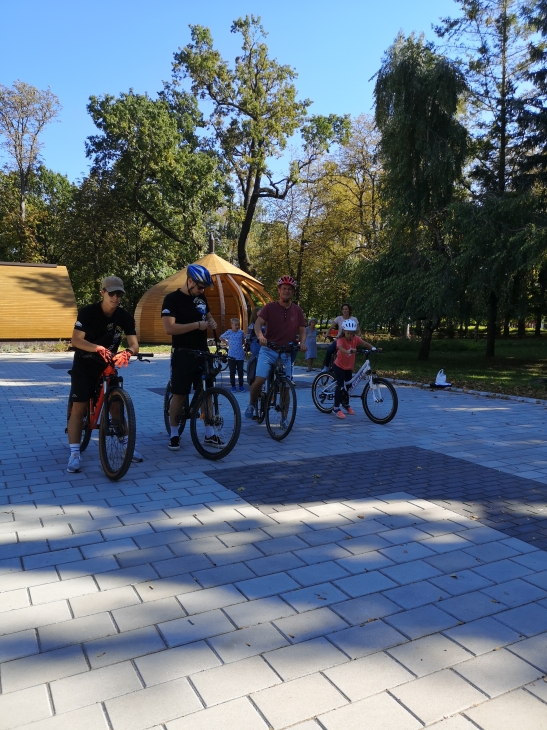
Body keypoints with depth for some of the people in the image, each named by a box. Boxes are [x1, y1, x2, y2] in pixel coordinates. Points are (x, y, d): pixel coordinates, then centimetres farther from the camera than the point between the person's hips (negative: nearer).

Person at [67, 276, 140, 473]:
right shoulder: (88, 312, -18)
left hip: (108, 366, 3)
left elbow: (134, 343, -16)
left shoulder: (125, 317, -9)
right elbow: (76, 340, -27)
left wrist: (129, 351, -41)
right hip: (84, 366, -3)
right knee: (79, 407, -9)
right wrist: (97, 348, -45)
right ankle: (74, 454, -6)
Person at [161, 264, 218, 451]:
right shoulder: (172, 299, -11)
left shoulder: (201, 298, 8)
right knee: (179, 394, 1)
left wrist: (211, 322, 0)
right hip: (182, 354, -6)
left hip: (202, 352, 6)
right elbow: (169, 328, -21)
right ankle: (174, 435, 14)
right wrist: (197, 325, -23)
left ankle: (209, 434, 14)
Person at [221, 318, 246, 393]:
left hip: (240, 355, 1)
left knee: (240, 371, 6)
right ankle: (233, 386, 14)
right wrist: (227, 343, 5)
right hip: (231, 355, -1)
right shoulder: (228, 332, -1)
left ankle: (241, 386, 16)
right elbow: (221, 337, 14)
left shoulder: (241, 332, 2)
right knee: (232, 372, 5)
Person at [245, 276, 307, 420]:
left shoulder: (297, 310, 6)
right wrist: (260, 335, -34)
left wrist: (302, 342, -12)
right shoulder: (269, 307, -3)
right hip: (268, 350, -3)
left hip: (286, 353, 3)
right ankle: (252, 404, 10)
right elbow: (258, 322, -14)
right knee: (259, 380, -19)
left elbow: (302, 330, 9)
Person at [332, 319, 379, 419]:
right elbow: (340, 347, -46)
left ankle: (347, 405, 35)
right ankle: (336, 408, -4)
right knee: (340, 386, -13)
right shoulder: (341, 340, -25)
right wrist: (348, 351, -67)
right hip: (339, 366, -6)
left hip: (349, 367, 6)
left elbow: (365, 344, -19)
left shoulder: (355, 339, -9)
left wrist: (373, 348, -39)